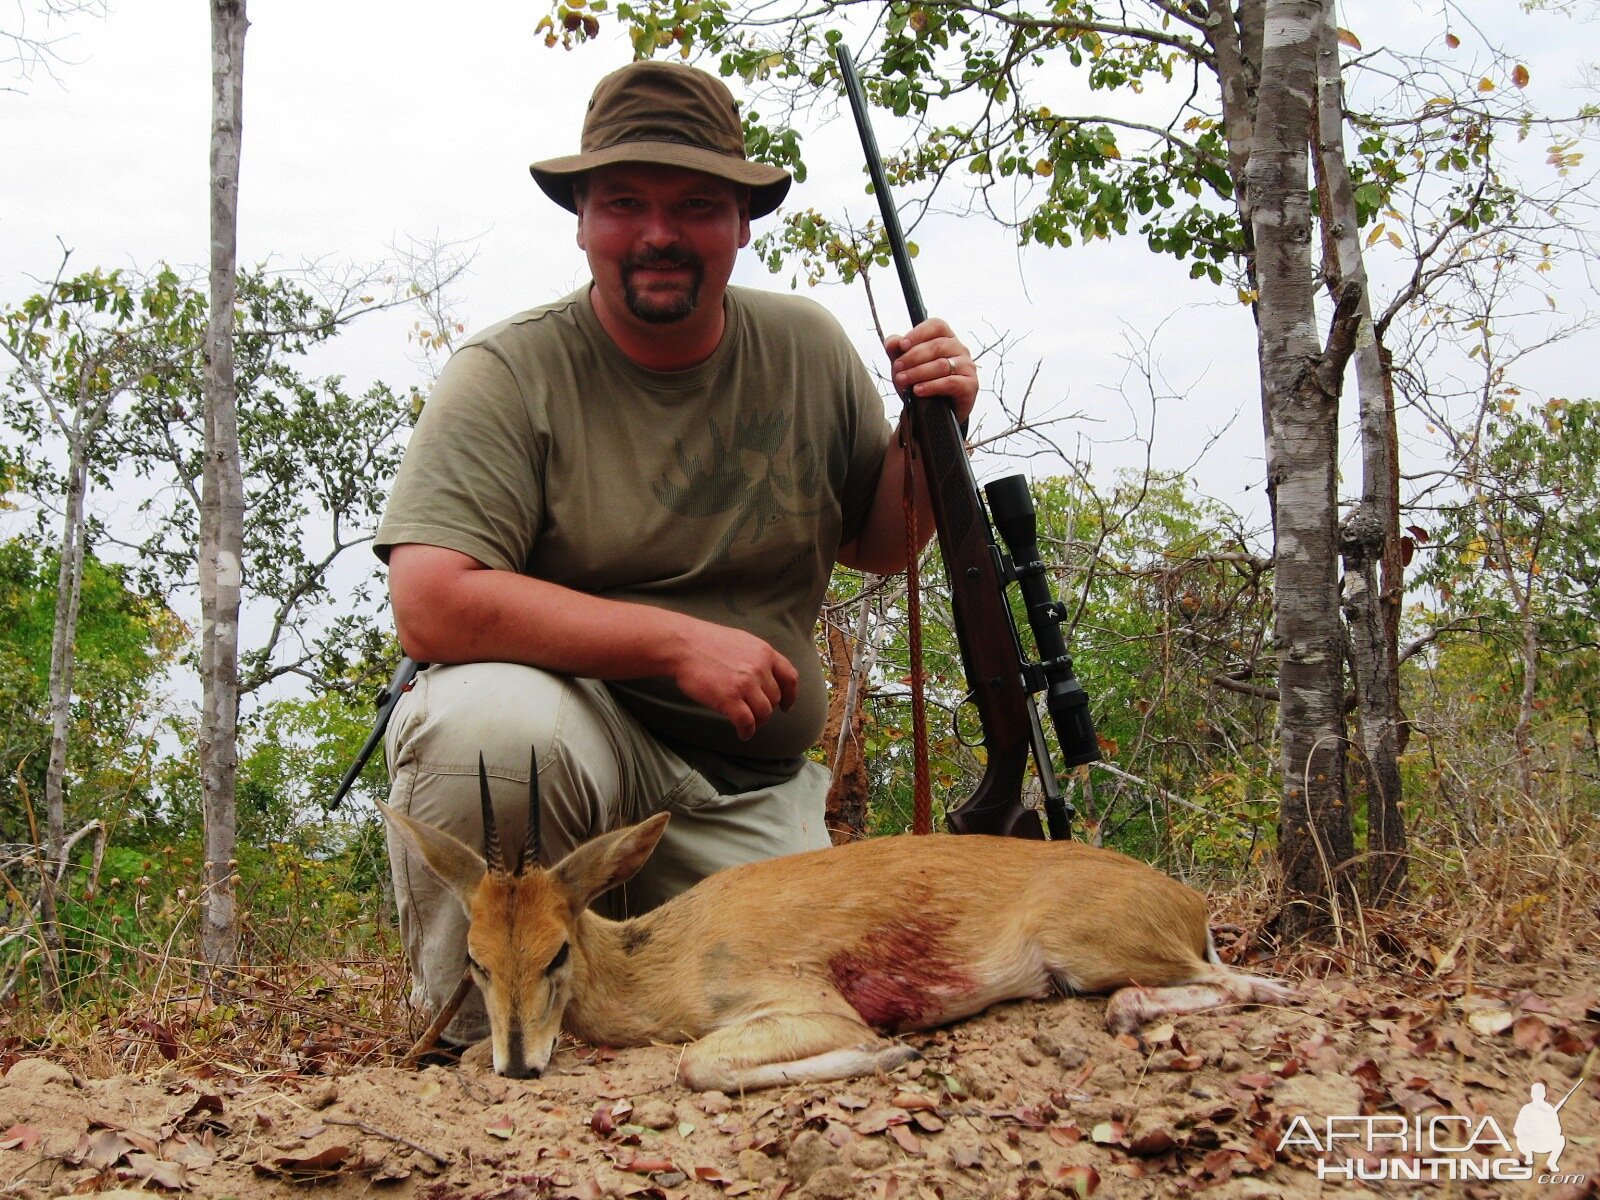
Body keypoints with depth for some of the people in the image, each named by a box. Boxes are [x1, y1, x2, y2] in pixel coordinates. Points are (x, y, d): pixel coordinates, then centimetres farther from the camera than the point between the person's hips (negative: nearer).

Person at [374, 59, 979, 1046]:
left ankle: (636, 936, 21)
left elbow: (876, 546, 16)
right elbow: (431, 606, -23)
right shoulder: (511, 374, -12)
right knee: (485, 720, -37)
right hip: (572, 737, -4)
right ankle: (471, 1036, -9)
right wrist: (678, 642, -25)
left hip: (752, 801, 5)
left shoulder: (809, 351, 4)